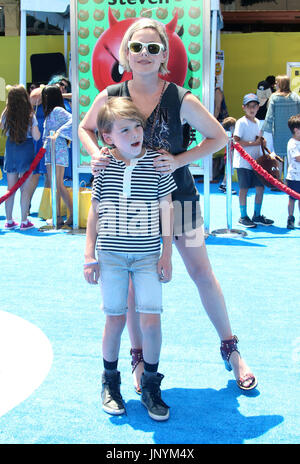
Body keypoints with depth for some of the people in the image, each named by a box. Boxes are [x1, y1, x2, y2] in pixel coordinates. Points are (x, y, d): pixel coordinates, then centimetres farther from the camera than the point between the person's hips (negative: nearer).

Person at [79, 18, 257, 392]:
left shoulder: (181, 100, -12)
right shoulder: (110, 97, -6)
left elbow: (218, 137, -3)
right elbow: (85, 127, 12)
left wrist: (179, 160, -16)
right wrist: (96, 155, -8)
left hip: (176, 196, -1)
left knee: (201, 272, 4)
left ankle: (230, 350, 20)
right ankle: (139, 358, 23)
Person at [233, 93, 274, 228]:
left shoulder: (257, 122, 14)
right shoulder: (241, 122, -9)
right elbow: (236, 141, -18)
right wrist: (254, 143, -19)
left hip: (256, 161, 7)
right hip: (243, 162, -7)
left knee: (260, 188, 7)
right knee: (244, 189, 0)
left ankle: (257, 216, 19)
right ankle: (243, 217, 11)